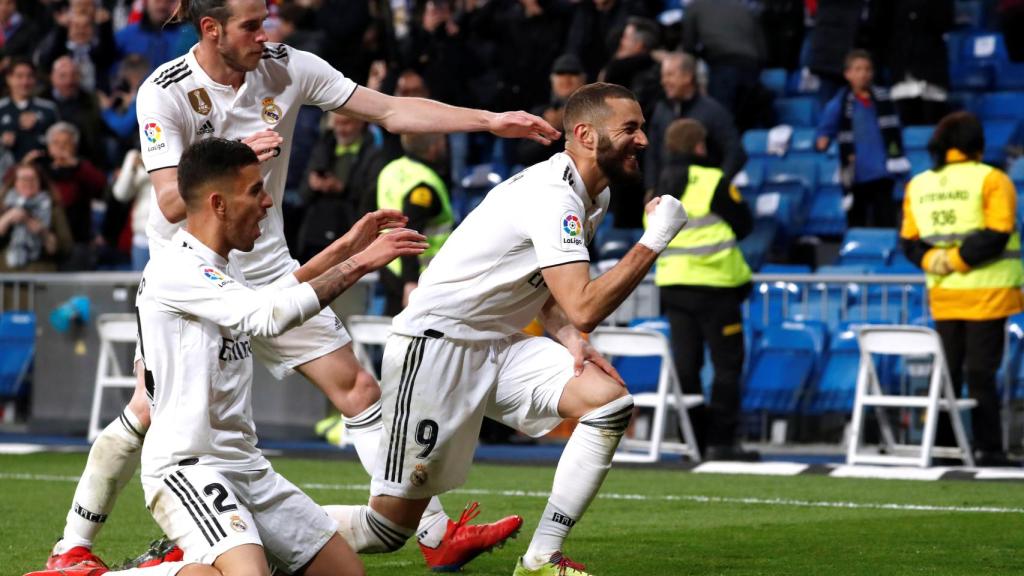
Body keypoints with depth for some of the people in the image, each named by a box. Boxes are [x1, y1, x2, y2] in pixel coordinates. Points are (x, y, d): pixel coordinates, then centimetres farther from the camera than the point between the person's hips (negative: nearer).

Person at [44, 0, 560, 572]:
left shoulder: (285, 68, -5)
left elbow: (391, 110, -3)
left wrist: (490, 121, -9)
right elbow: (171, 202, -21)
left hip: (266, 271, 4)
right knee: (149, 411, -14)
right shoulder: (165, 92, -16)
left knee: (358, 387, 0)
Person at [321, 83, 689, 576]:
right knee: (390, 526, -9)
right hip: (436, 344, -9)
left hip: (499, 348, 9)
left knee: (611, 402, -12)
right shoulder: (553, 197, -22)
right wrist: (655, 240, -24)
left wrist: (570, 338, 0)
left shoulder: (594, 197, 8)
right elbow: (584, 307, -30)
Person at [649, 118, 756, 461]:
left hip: (672, 284, 6)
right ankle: (721, 441, -5)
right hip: (713, 284, -6)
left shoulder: (659, 188, 9)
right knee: (727, 363, 0)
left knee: (685, 363, 8)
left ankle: (694, 439, 8)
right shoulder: (712, 181, -9)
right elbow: (744, 224, -3)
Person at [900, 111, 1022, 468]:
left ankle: (940, 446, 11)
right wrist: (957, 259, -14)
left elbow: (909, 240, 6)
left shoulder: (918, 185, 9)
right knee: (981, 372, -2)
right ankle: (988, 449, 0)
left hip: (943, 293, 4)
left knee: (947, 371, 11)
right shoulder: (992, 180, -8)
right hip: (987, 292, -4)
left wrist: (934, 260, -7)